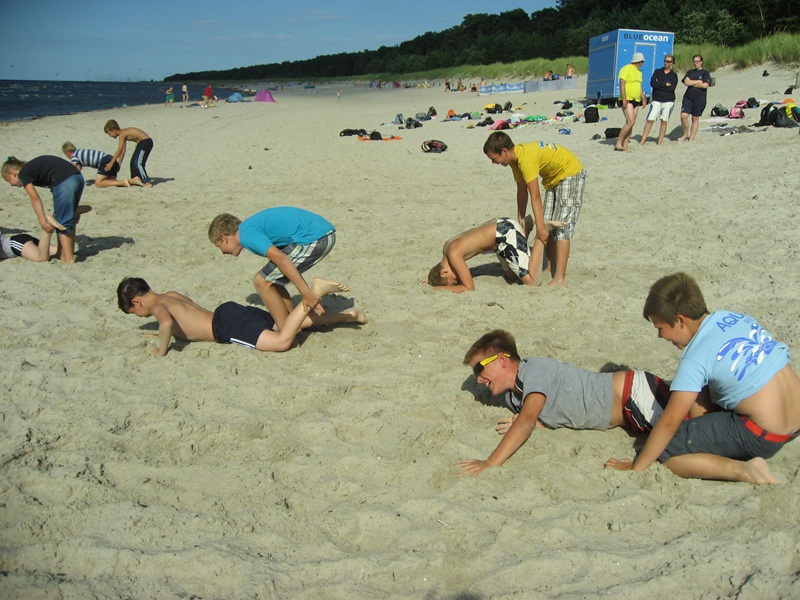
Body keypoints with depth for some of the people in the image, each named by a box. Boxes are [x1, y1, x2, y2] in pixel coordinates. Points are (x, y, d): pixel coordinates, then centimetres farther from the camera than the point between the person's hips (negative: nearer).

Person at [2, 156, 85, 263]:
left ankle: (69, 259, -1)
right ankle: (63, 254, 26)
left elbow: (35, 198, -5)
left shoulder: (23, 174, 6)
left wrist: (43, 222, -9)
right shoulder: (32, 167, 29)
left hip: (64, 183, -8)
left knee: (63, 223, 0)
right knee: (69, 220, 18)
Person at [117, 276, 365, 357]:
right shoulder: (172, 295, 21)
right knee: (293, 325, 11)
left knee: (282, 341, -24)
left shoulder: (157, 307, -5)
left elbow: (167, 322, -28)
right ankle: (347, 316, 7)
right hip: (230, 311, 9)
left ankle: (315, 293, -24)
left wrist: (161, 349, -15)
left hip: (227, 326, -9)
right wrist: (162, 334, 34)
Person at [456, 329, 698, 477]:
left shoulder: (534, 369, -22)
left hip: (632, 392, -7)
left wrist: (490, 463, -40)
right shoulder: (512, 398, 5)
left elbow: (527, 421, -34)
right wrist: (519, 425, -6)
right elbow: (558, 416, 13)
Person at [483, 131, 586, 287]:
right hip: (553, 179, 10)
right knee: (548, 225, 8)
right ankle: (551, 270, 15)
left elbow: (535, 196, -32)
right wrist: (521, 220, 5)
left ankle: (560, 278, -17)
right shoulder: (515, 159, -3)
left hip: (570, 174, -10)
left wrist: (540, 228, -31)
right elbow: (522, 191, 3)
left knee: (561, 226, -15)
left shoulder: (525, 158, -31)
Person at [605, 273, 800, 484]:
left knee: (665, 450, -5)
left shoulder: (696, 358, -17)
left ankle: (741, 469, -16)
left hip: (763, 437, -8)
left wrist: (636, 467, -7)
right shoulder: (739, 317, 3)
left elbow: (669, 423, -16)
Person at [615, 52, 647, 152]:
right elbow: (622, 84, -14)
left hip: (636, 101, 8)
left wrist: (643, 98, 20)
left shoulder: (639, 72, 20)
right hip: (627, 100, -8)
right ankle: (618, 144, -13)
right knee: (630, 122, -19)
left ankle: (625, 146, 3)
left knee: (631, 124, 2)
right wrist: (624, 99, -21)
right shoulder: (627, 69, -7)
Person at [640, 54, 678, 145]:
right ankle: (642, 141, -8)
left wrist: (659, 85, -9)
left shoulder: (674, 75, 7)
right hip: (656, 100, 0)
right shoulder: (657, 72, 8)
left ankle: (659, 143, 7)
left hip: (668, 101, 0)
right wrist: (666, 84, -7)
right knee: (650, 120, -9)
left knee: (664, 121, 2)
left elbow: (672, 88, -10)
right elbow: (652, 83, -9)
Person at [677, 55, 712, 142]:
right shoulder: (690, 72, 13)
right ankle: (685, 134, 8)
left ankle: (691, 138, 10)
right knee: (683, 116, -12)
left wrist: (692, 83, -5)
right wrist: (698, 81, -8)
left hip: (699, 99, -3)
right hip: (688, 97, 3)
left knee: (695, 119, 3)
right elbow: (686, 82, -4)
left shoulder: (705, 73, 2)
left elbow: (705, 85, -12)